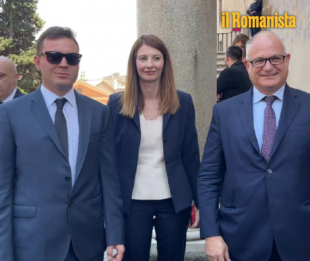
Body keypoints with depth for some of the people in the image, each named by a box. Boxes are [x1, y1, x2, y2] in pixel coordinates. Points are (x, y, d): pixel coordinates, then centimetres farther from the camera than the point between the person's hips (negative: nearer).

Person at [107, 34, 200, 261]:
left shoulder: (183, 102, 0)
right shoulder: (117, 103, -2)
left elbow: (191, 156, 3)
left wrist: (200, 201, 2)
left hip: (174, 200, 1)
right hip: (132, 202, -1)